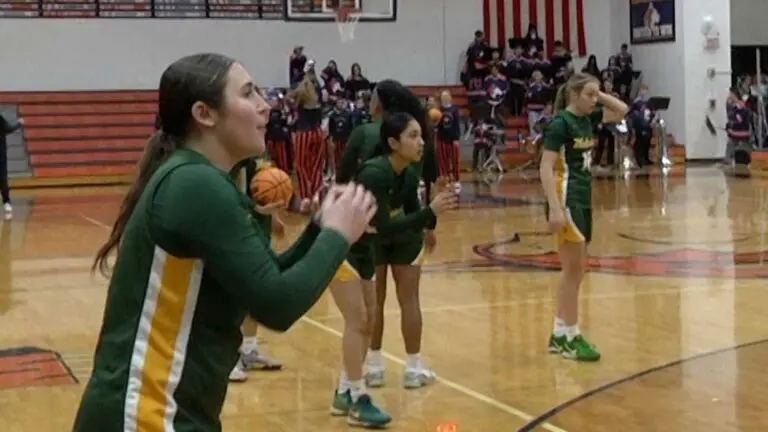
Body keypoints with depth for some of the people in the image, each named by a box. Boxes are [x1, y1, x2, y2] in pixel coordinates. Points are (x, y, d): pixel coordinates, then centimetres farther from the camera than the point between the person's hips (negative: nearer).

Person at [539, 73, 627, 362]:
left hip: (584, 199, 9)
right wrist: (555, 208, -25)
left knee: (574, 270, 12)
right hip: (566, 200, -9)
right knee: (573, 270, -5)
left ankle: (559, 334, 20)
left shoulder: (588, 118, 9)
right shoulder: (560, 123, -14)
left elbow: (621, 110, 20)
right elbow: (546, 169, -19)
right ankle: (571, 338, 3)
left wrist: (600, 94, 6)